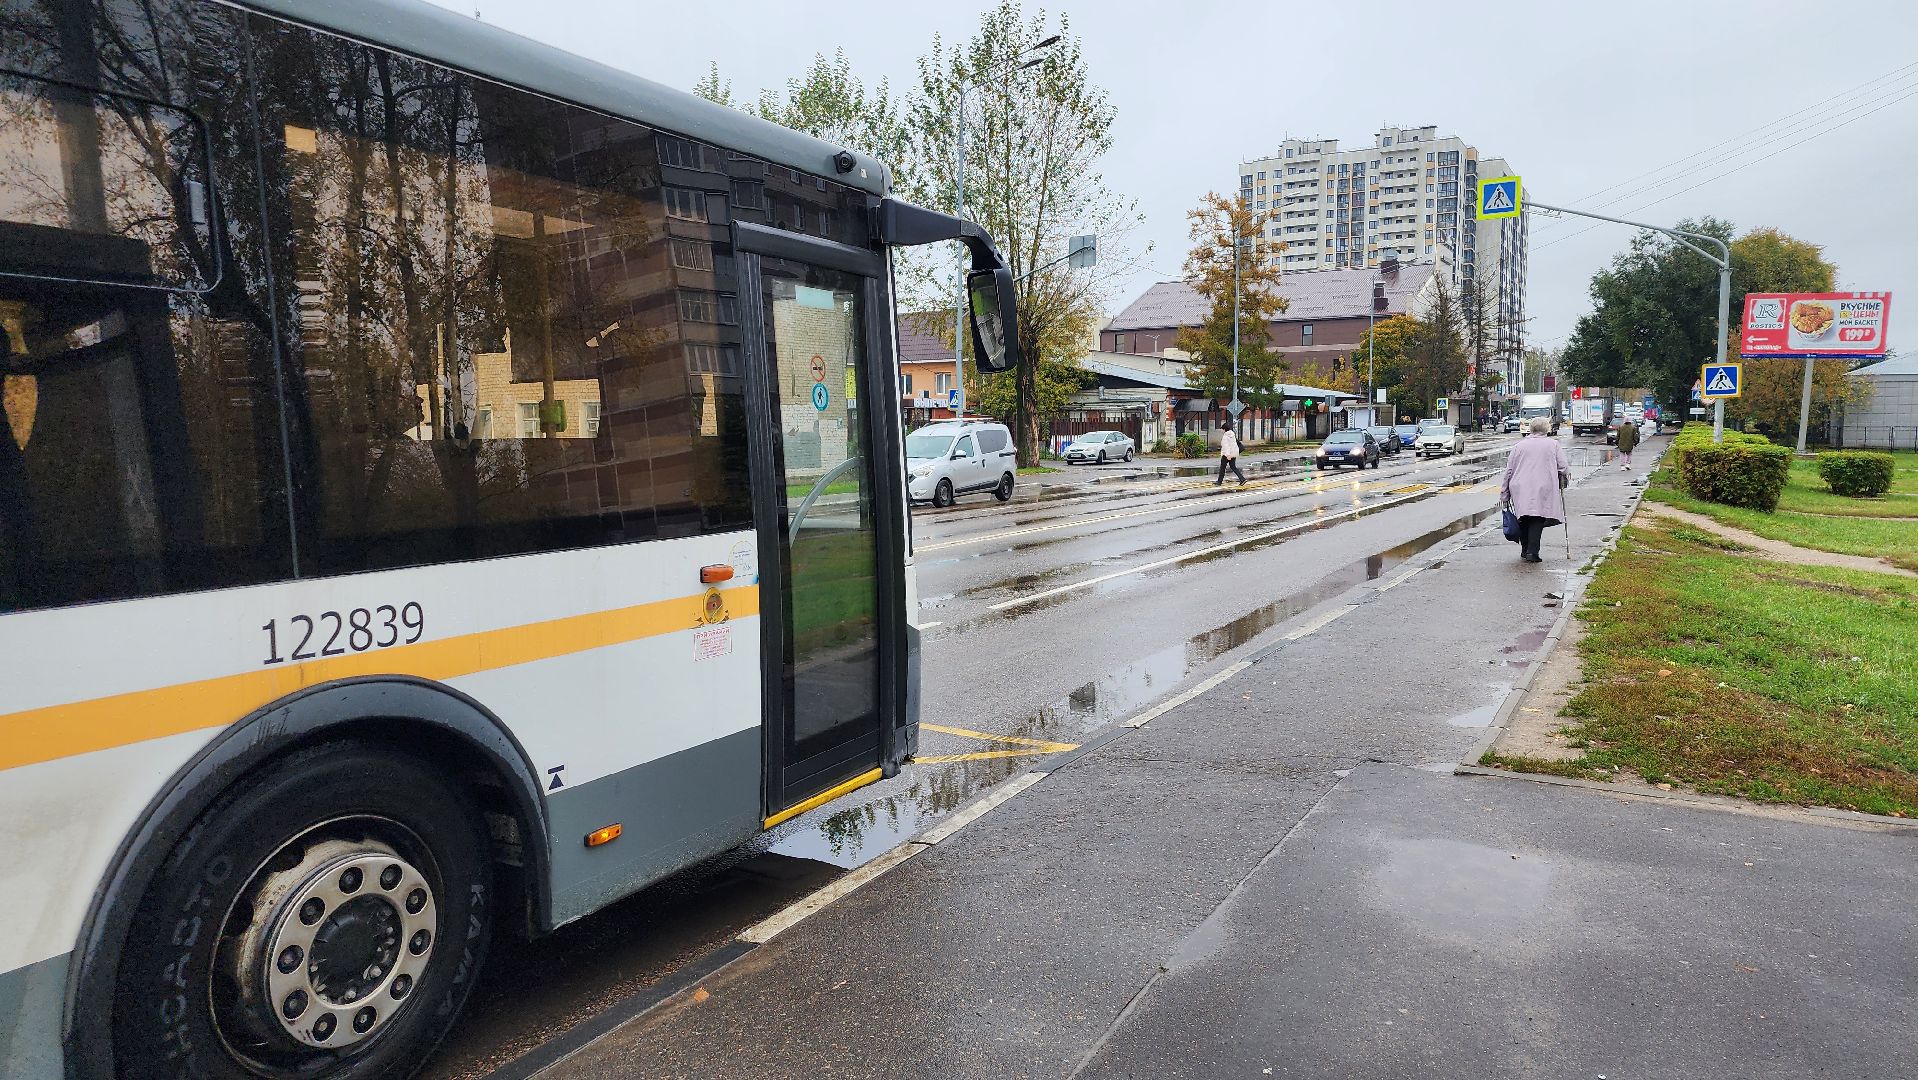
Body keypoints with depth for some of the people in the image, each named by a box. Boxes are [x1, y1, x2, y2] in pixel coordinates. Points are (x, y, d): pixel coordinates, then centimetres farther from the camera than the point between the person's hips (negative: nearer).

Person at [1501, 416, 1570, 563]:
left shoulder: (1520, 445, 11)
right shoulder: (1553, 444, 5)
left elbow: (1509, 470, 9)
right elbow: (1564, 467, 1)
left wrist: (1505, 493, 14)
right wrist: (1565, 479, 22)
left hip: (1520, 489, 2)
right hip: (1543, 489, -2)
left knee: (1524, 520, 13)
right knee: (1537, 520, -3)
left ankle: (1524, 550, 16)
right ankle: (1532, 551, -12)